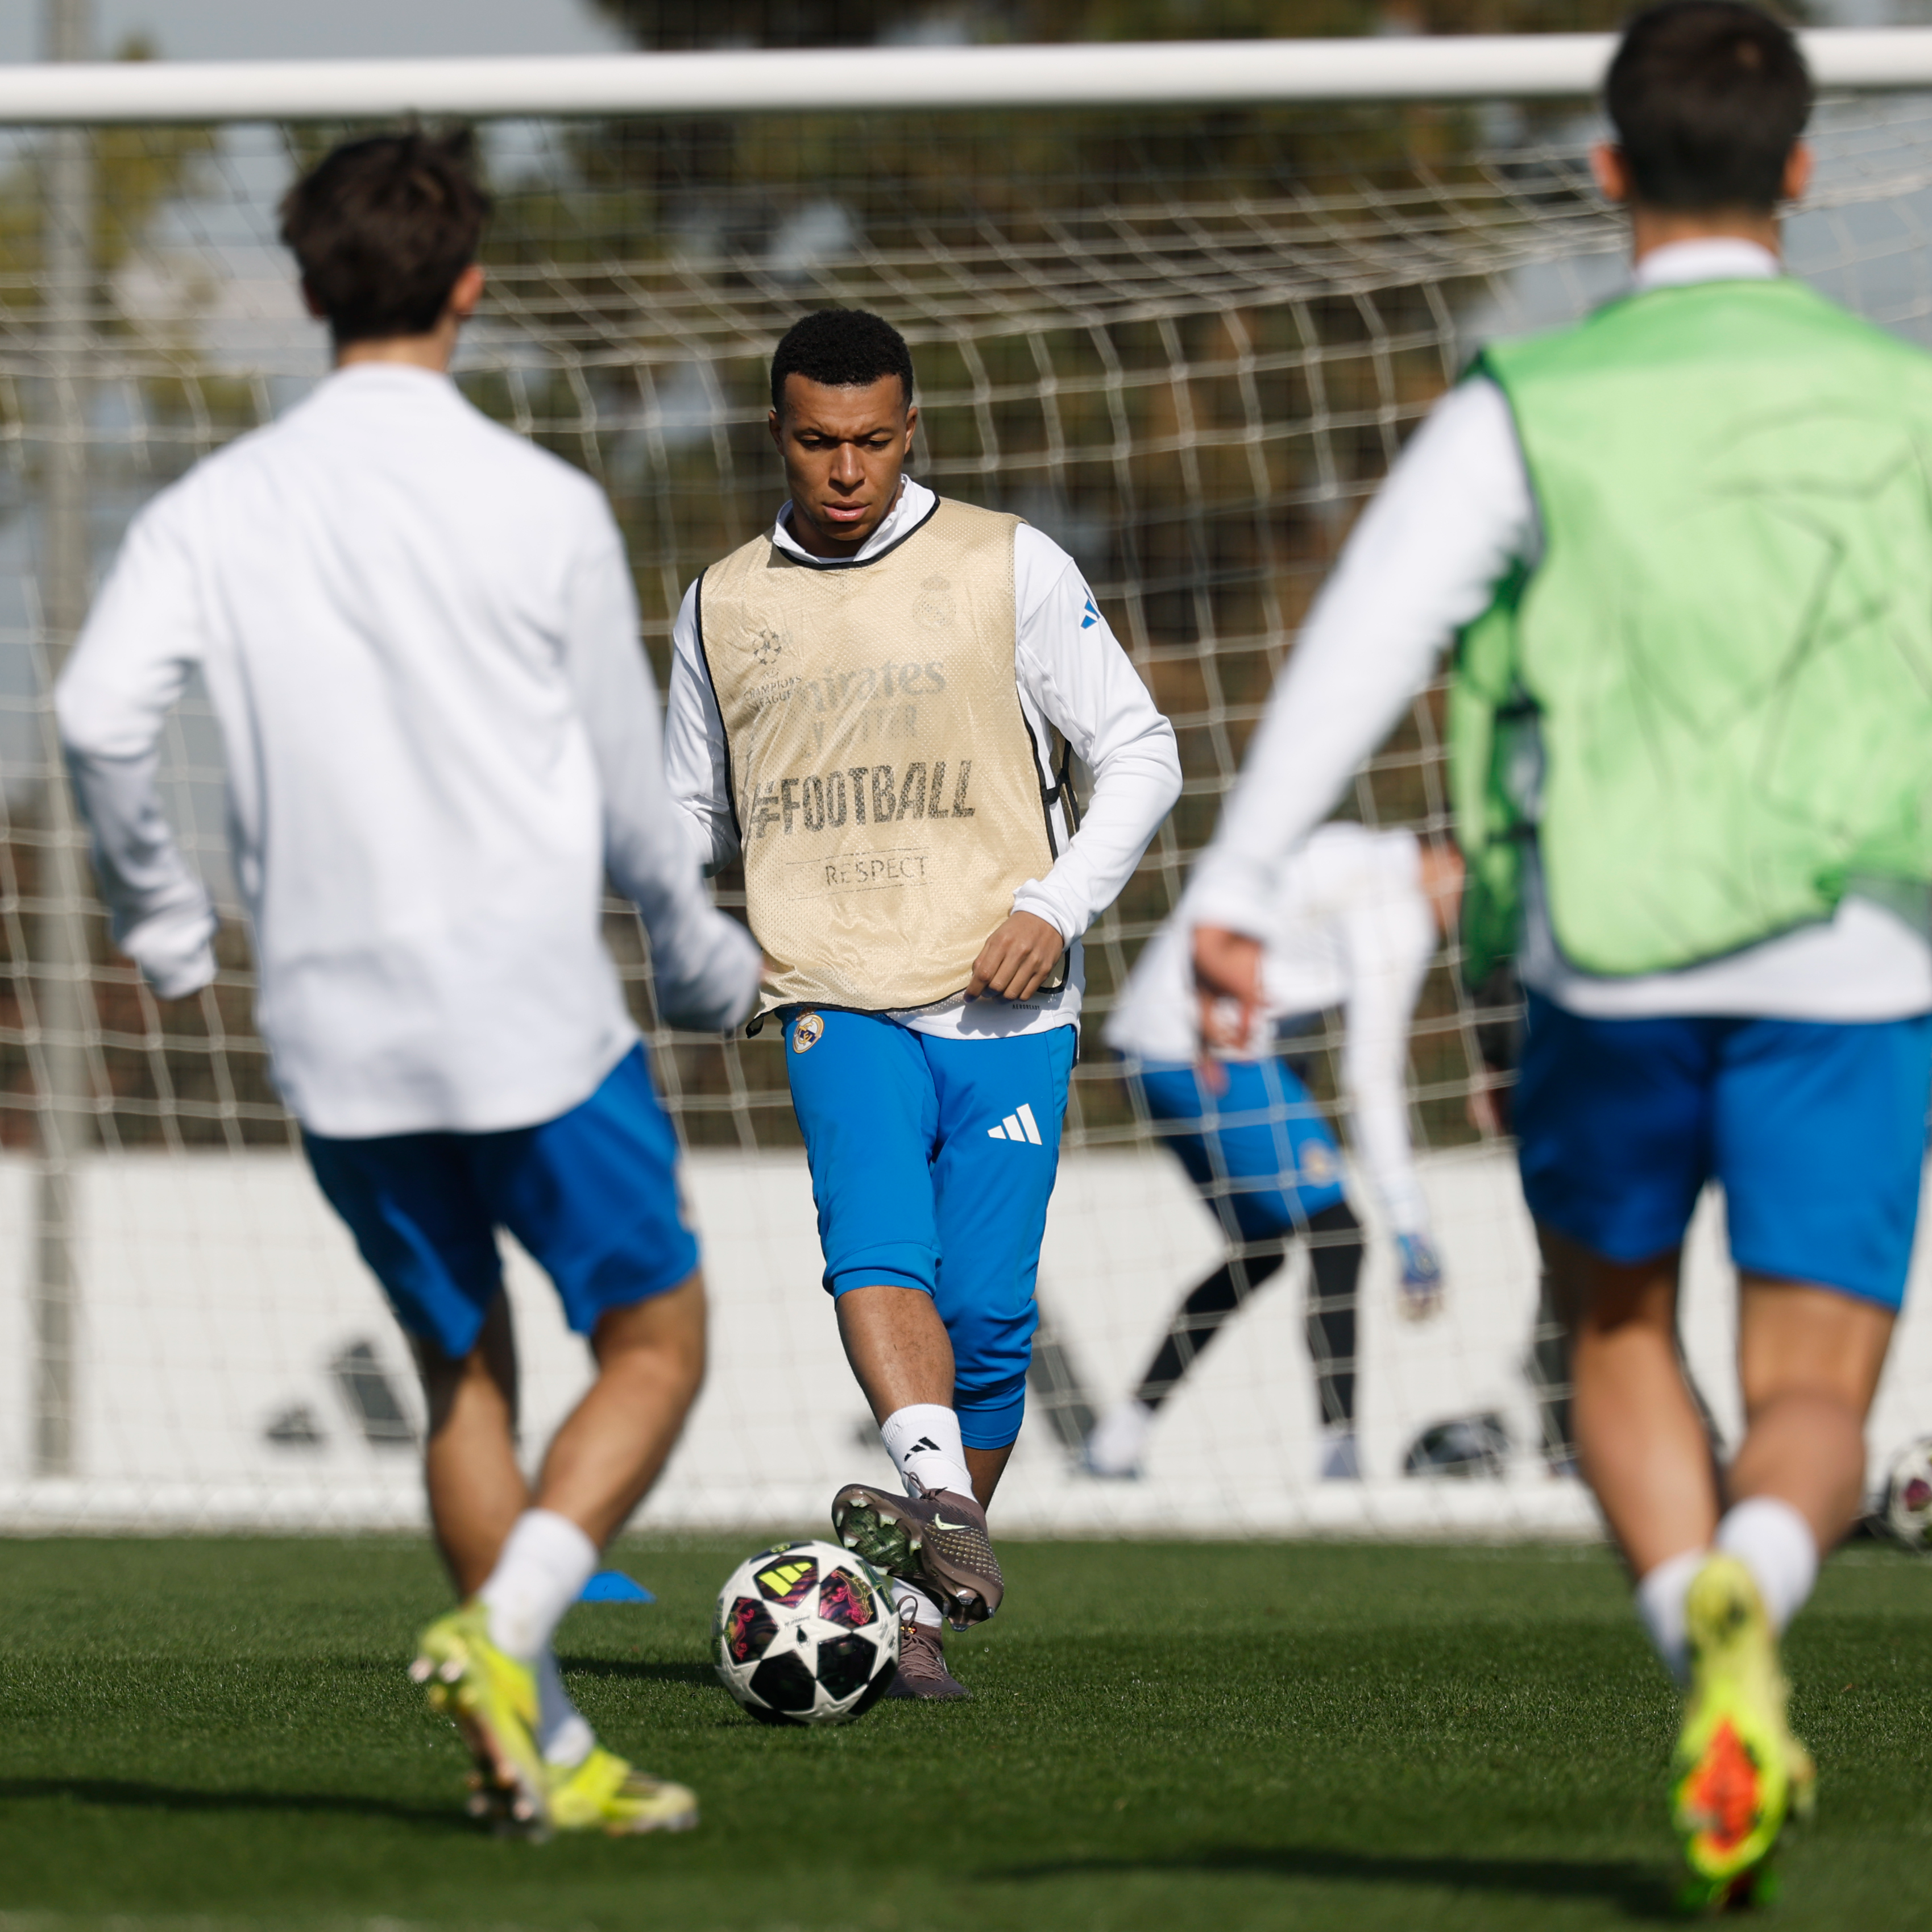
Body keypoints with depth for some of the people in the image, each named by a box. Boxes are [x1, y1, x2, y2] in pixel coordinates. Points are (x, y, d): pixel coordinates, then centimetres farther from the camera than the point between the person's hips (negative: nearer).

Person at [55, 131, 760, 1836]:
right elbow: (628, 797, 0)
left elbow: (100, 714, -11)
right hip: (531, 1020, -4)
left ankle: (549, 1754, 14)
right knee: (655, 1340, 10)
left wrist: (158, 911, 7)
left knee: (463, 1371, 17)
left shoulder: (217, 508, 1)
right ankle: (504, 1633, -13)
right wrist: (711, 966, 17)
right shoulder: (544, 507, -6)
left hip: (334, 1035, 4)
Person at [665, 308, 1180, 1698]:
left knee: (988, 1316, -3)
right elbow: (691, 816, 23)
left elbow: (1140, 758, 5)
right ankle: (939, 1498, -43)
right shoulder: (724, 607, 12)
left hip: (1007, 1009, -1)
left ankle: (923, 1606, 10)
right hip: (839, 1001, 1)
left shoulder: (1009, 568, 3)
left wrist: (1058, 908, -10)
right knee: (878, 1246, -25)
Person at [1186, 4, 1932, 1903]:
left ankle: (1710, 1657, 3)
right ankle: (1745, 1594, -31)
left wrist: (1233, 883, -19)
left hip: (1614, 961, 0)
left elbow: (1366, 628, -13)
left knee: (1615, 1330, 23)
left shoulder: (1532, 412, -2)